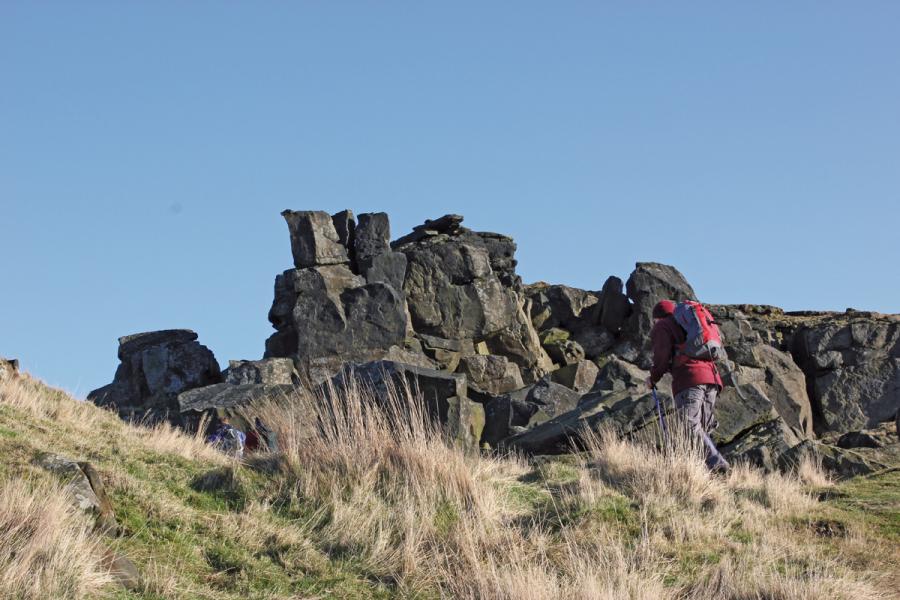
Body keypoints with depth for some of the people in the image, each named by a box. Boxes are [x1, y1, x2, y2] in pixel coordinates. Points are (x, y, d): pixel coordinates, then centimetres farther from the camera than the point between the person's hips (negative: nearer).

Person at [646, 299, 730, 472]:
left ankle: (717, 464, -30)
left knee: (691, 428, -15)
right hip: (711, 376, 8)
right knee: (702, 429, 9)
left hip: (689, 380, -8)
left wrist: (653, 378, 14)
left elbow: (662, 357, -2)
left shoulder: (662, 327, 13)